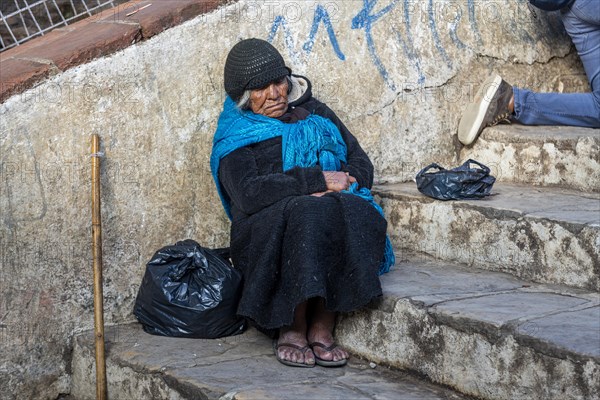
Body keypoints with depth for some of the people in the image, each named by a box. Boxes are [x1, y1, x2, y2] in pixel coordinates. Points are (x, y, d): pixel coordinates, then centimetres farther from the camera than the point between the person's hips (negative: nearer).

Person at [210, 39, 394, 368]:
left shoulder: (316, 114, 22)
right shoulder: (235, 136, 8)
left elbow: (362, 165, 16)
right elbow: (248, 194, -12)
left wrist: (345, 181, -9)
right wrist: (318, 180, -15)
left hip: (339, 213, 3)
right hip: (267, 234, -3)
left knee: (354, 212, -32)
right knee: (307, 214, -37)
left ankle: (322, 328, -29)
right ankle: (292, 329, -27)